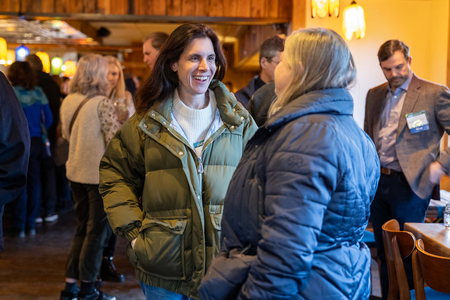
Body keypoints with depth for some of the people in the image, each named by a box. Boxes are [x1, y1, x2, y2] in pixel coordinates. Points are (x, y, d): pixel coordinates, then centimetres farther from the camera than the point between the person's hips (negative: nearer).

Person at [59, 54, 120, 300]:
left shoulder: (67, 101, 5)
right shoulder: (102, 103, -16)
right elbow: (114, 140, -19)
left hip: (75, 171, 7)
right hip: (99, 174, -7)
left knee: (82, 229, 18)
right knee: (97, 232, 6)